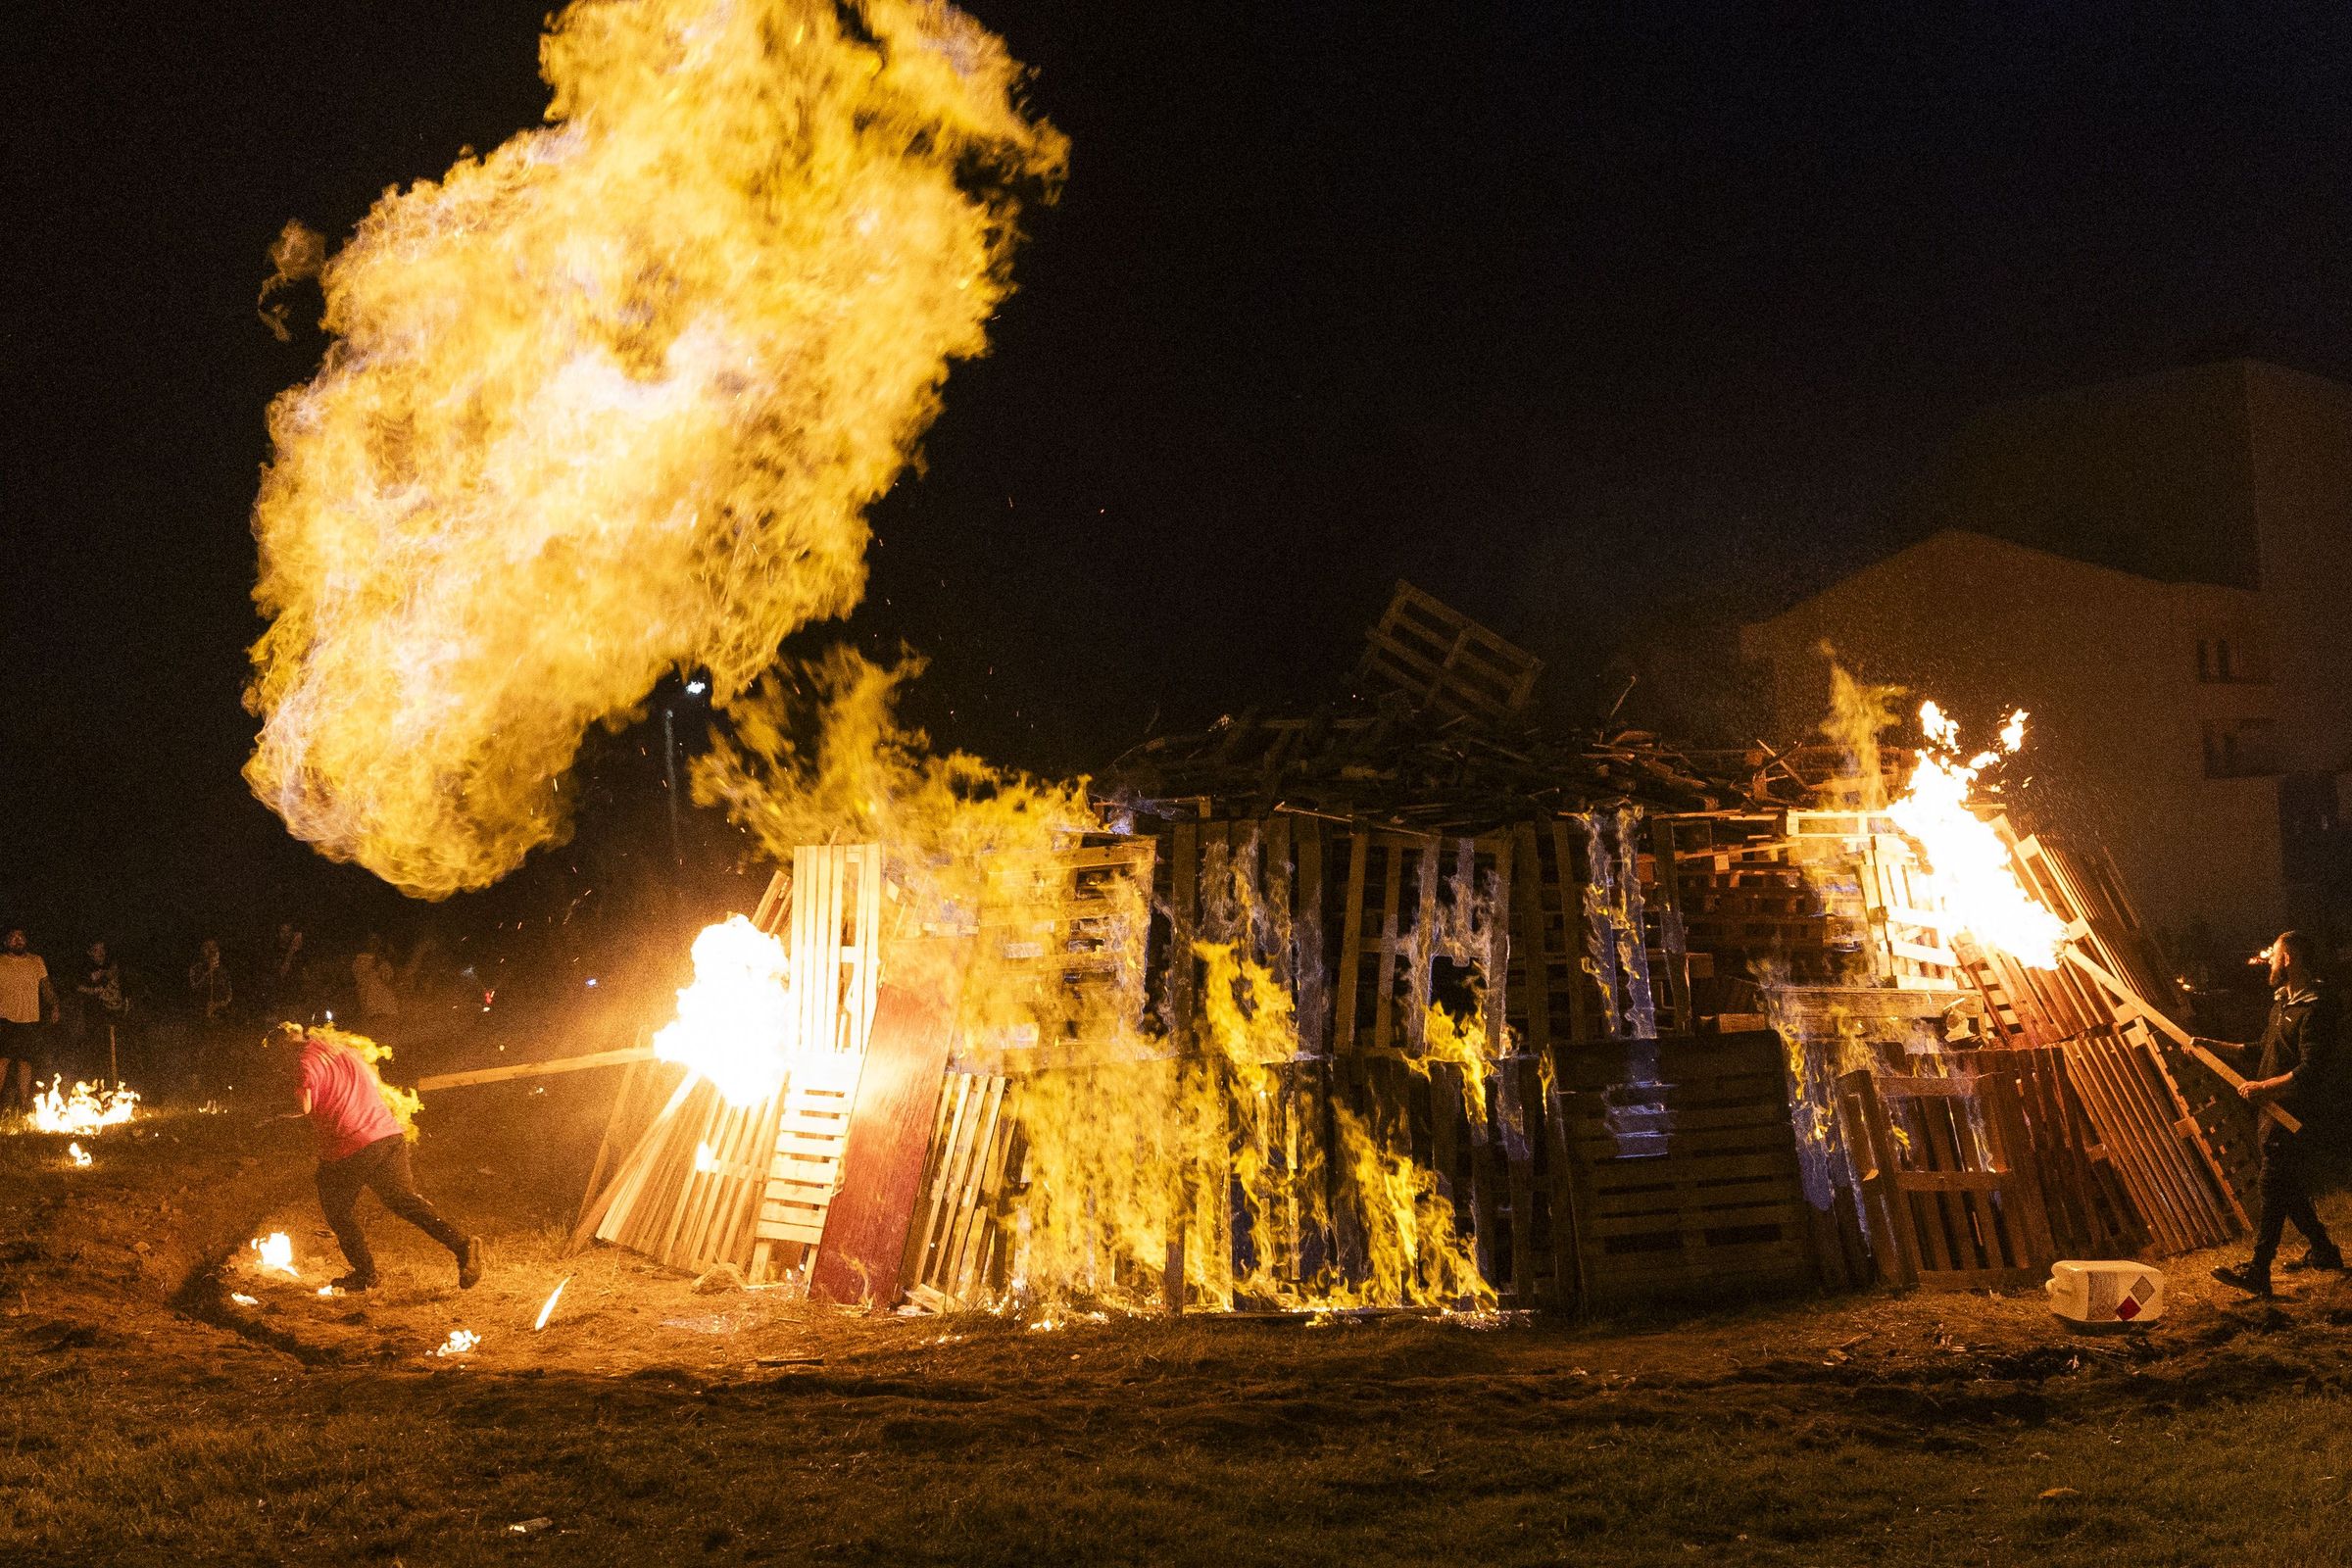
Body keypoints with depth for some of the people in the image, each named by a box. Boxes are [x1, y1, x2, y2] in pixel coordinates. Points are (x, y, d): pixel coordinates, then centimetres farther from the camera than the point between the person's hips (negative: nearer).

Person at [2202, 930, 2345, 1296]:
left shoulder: (2315, 1008, -18)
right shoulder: (2284, 1002, 15)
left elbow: (2311, 1070, -25)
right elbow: (2265, 1051, 24)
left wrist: (2264, 1087, -22)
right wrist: (2216, 1047, 18)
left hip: (2298, 1117, -10)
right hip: (2281, 1112, 10)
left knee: (2274, 1187, -12)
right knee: (2289, 1188, 18)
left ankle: (2258, 1272, -14)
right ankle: (2323, 1252, 32)